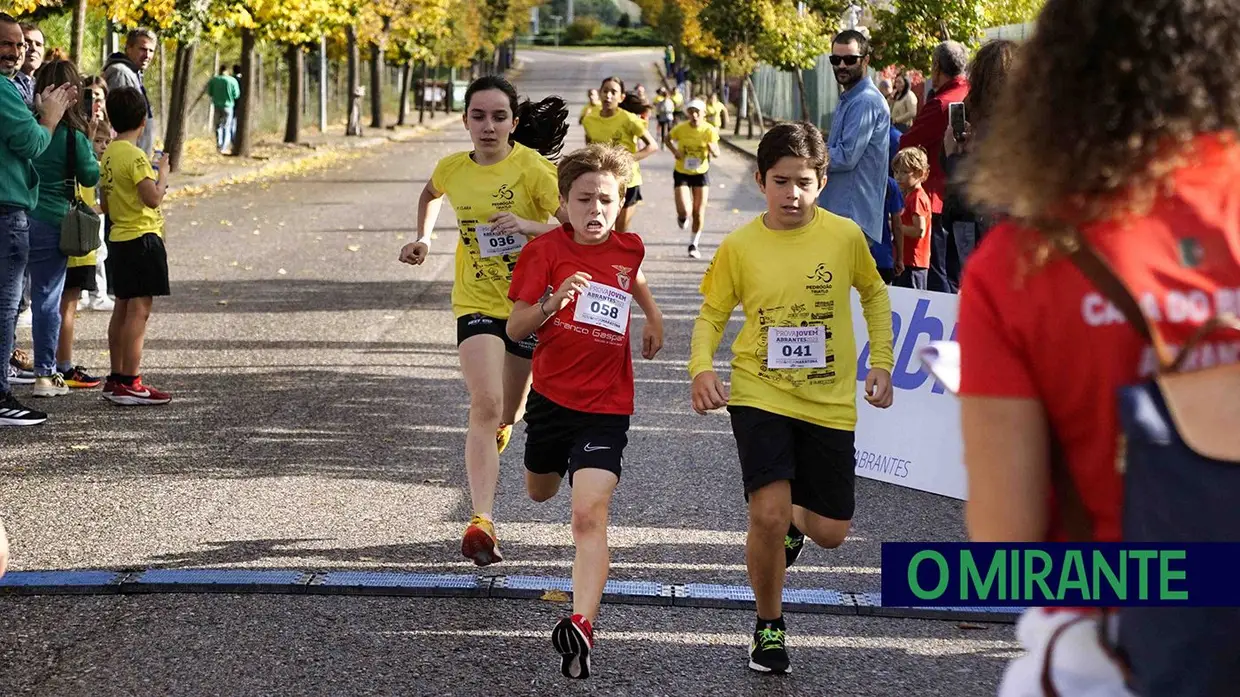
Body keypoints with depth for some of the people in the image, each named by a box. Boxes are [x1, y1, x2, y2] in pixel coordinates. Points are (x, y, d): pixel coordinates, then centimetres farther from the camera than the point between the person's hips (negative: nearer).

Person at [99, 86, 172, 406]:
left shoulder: (108, 154, 10)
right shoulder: (135, 156, -16)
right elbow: (153, 199, -23)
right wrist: (162, 173, -7)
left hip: (119, 238, 9)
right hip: (142, 238, -9)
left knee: (123, 308, 15)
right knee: (139, 310, -8)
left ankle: (116, 379, 20)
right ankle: (130, 384, -10)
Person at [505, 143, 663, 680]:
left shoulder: (631, 250, 0)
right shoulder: (546, 250, -7)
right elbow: (515, 328, -10)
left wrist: (654, 324, 20)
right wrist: (553, 302, -27)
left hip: (606, 406, -2)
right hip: (550, 395, 2)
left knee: (590, 516, -19)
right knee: (539, 493, 26)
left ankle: (582, 626, -30)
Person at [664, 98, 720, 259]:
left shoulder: (709, 130, -13)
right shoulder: (680, 128, -14)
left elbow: (717, 154, -9)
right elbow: (667, 139, 5)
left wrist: (712, 149, -32)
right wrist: (674, 151, -13)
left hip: (701, 173, 1)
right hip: (681, 173, -1)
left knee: (699, 212, 5)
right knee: (684, 211, -14)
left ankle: (693, 244, 25)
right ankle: (682, 217, 26)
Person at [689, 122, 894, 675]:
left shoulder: (845, 236, -4)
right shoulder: (739, 246, -6)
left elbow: (873, 292, 14)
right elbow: (712, 314, 4)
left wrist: (881, 362, 7)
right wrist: (701, 367, -14)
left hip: (830, 403, 2)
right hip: (760, 395, -2)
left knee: (831, 532, 4)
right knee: (767, 514, -18)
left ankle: (794, 522, 44)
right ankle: (769, 626, 7)